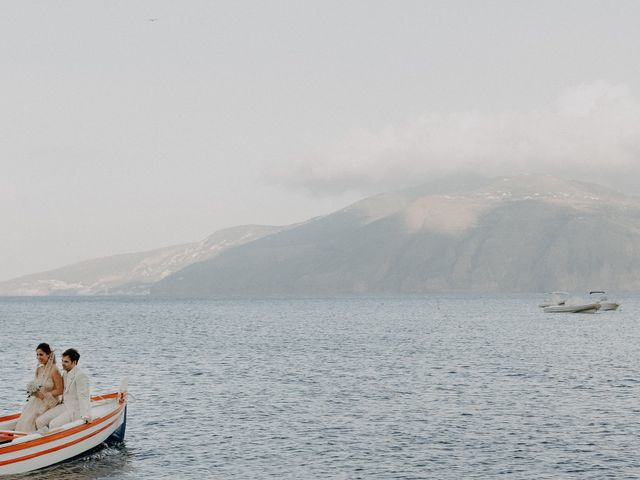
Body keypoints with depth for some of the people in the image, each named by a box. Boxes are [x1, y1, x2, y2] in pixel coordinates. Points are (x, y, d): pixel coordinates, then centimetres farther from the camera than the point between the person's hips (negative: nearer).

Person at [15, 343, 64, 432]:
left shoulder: (54, 371, -13)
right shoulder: (39, 369, 8)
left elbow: (60, 390, -12)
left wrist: (44, 395, -16)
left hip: (48, 402, -6)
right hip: (36, 401, 6)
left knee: (30, 420, -23)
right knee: (23, 419, -15)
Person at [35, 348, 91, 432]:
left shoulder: (81, 375, -17)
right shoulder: (65, 373, 12)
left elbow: (83, 397, -23)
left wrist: (86, 417, -31)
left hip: (76, 410, -9)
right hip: (64, 406, 9)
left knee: (53, 425, -28)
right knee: (39, 421, -5)